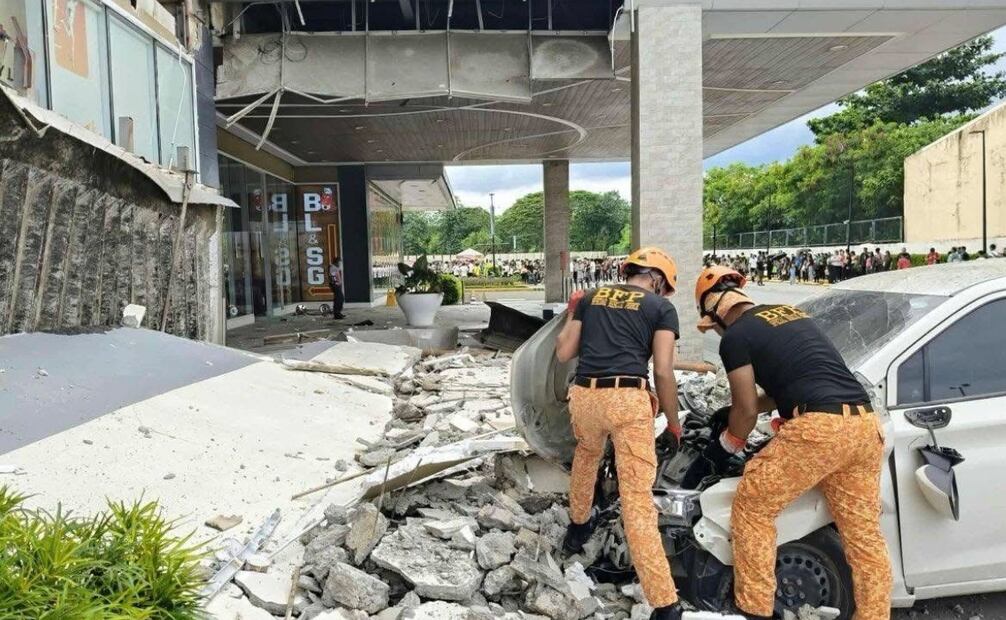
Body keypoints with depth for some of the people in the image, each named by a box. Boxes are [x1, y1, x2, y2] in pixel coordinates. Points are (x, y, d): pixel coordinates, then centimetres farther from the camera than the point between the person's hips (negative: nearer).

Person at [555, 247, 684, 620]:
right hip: (628, 399, -3)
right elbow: (663, 372, 0)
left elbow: (563, 354, 16)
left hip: (584, 396, 4)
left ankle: (578, 527, 53)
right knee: (637, 498, -2)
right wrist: (673, 424, 11)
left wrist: (571, 315, 33)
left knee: (586, 456, 35)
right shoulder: (661, 307, 9)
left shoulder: (590, 298, 18)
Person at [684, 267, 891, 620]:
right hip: (865, 425, 8)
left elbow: (746, 411, 3)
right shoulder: (793, 314, 26)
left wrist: (719, 451, 20)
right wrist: (736, 413, 39)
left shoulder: (736, 336, 2)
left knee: (751, 507, 8)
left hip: (819, 427, -8)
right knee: (865, 534, 15)